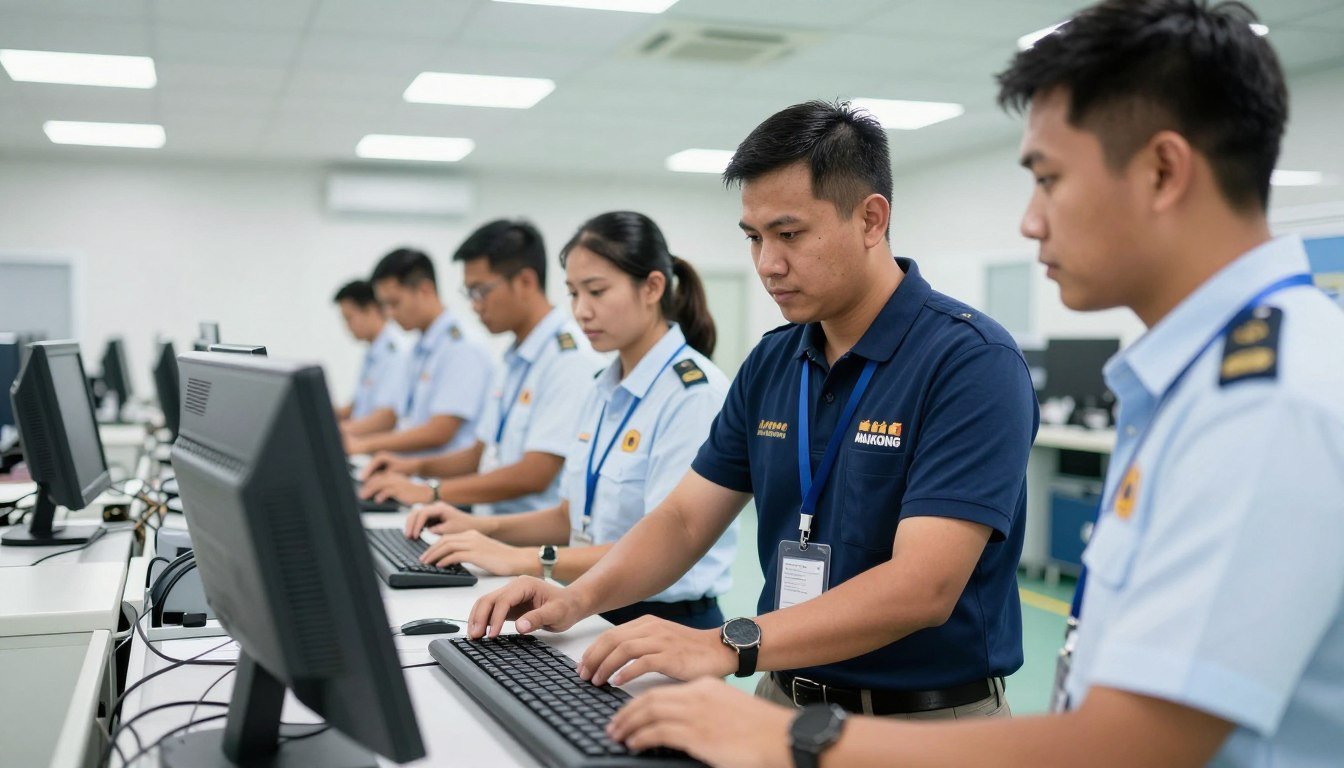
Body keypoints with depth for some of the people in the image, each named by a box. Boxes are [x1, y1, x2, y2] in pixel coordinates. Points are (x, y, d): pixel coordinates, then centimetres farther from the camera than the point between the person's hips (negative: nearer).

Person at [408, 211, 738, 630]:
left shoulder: (696, 392, -14)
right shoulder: (606, 389, 12)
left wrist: (526, 560, -22)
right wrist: (483, 528, 5)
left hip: (668, 627, -7)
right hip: (598, 615, 7)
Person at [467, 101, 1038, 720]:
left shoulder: (972, 362, -14)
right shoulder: (771, 363, 7)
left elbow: (922, 587, -23)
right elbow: (686, 516, 10)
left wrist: (728, 645, -30)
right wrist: (577, 598, -7)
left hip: (929, 721, -5)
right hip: (784, 700, 5)